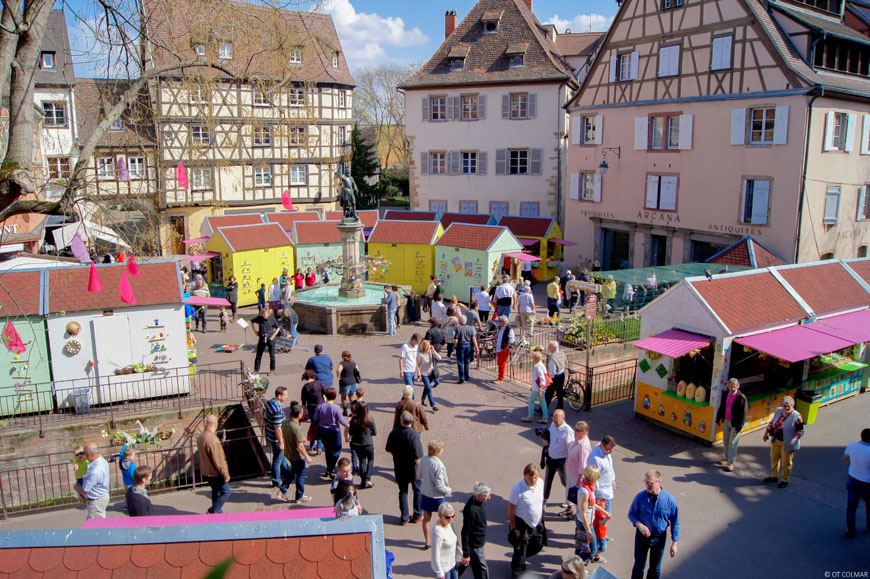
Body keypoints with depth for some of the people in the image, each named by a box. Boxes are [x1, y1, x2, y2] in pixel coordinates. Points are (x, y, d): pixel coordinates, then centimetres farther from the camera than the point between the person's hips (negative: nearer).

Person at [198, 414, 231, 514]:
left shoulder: (201, 437, 1)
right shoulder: (213, 439, -29)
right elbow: (218, 460, -25)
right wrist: (225, 475, -15)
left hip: (206, 471, 9)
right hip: (215, 473, -9)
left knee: (216, 492, 22)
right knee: (226, 493, 3)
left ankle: (218, 512, 31)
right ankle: (212, 512, 4)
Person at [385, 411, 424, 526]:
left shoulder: (394, 433, -10)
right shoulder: (413, 435, -25)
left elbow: (389, 450, 2)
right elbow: (417, 457, -24)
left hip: (399, 468, 4)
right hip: (413, 469, -4)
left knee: (403, 491, 18)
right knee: (418, 490, 18)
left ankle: (404, 518, 22)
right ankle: (417, 515, 28)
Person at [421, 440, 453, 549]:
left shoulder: (423, 460, -10)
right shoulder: (438, 465, -27)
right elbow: (439, 485, -22)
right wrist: (449, 490, -5)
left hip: (425, 493, 5)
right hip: (437, 495, -5)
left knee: (426, 518, 17)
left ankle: (427, 541, 29)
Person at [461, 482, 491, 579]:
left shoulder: (481, 501, -7)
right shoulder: (471, 510, -34)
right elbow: (465, 533, -26)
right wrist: (466, 554, -20)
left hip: (480, 541, 9)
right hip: (475, 545, -9)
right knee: (482, 569, 5)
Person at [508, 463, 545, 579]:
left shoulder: (540, 482, -9)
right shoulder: (518, 489, -26)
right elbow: (511, 509, -17)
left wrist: (541, 519, 13)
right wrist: (513, 528, -12)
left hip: (535, 522, 6)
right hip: (521, 523, -6)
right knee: (520, 547, 4)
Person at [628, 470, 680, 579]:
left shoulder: (669, 499, -17)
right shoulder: (640, 496, -16)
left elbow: (675, 522, -6)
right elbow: (631, 514, -3)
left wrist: (674, 543, -4)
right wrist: (640, 525, -22)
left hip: (659, 537, 0)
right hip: (642, 535, 0)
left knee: (655, 568, 18)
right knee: (639, 566, 10)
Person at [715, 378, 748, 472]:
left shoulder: (741, 398, -15)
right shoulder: (725, 395, 4)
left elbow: (743, 414, -14)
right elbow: (721, 408, 14)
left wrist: (739, 427, -15)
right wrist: (718, 419, 13)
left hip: (735, 423, -6)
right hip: (726, 421, 6)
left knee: (732, 444, -2)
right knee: (725, 442, 15)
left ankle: (731, 463, 8)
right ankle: (727, 459, 30)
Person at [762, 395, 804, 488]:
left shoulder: (796, 416, -17)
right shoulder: (778, 411, -1)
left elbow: (800, 431, -12)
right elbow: (771, 423, 11)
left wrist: (794, 440, -26)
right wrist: (766, 433, 9)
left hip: (787, 444, -6)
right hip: (776, 441, 6)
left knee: (786, 463, 8)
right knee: (774, 459, 19)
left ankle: (785, 480, 26)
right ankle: (774, 476, 38)